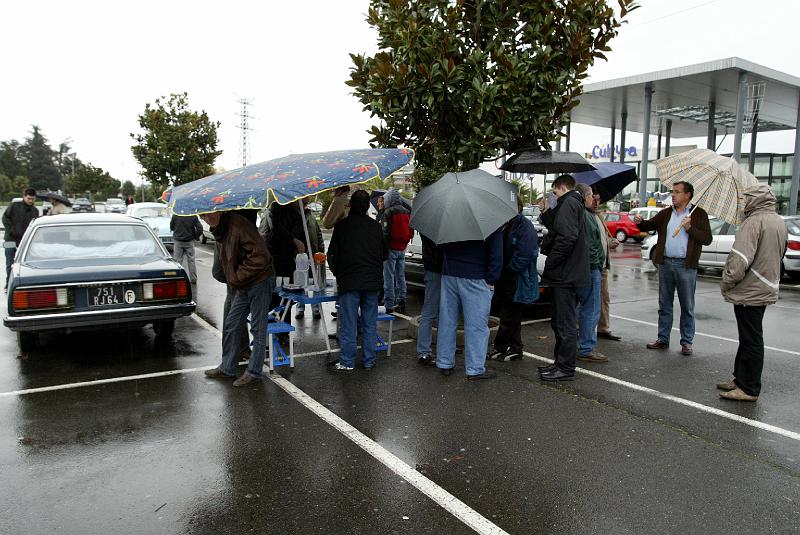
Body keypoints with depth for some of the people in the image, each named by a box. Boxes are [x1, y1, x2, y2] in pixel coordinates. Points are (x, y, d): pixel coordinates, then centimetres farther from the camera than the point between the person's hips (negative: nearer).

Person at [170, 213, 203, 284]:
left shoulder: (175, 215, -9)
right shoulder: (194, 216, -9)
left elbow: (171, 227, 3)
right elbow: (200, 229, -10)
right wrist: (195, 237, 6)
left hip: (178, 241, 0)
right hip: (189, 241, 1)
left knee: (177, 260, 7)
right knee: (191, 260, 10)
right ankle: (193, 279, 15)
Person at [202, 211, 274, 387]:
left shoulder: (238, 225, -20)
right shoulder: (218, 231, 10)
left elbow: (260, 255, -25)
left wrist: (238, 276, -16)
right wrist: (233, 279, 11)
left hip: (259, 282, -9)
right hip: (242, 285, 9)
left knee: (258, 328, 1)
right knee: (230, 325, 13)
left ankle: (254, 372, 12)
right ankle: (227, 368, 25)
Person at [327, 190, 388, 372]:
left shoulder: (342, 226, -5)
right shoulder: (375, 226, 5)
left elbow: (332, 254, -1)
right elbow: (385, 253, 13)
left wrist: (337, 273, 15)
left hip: (349, 281, -3)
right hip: (373, 281, 3)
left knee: (348, 323, 3)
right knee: (370, 323, 10)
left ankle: (347, 362, 8)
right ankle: (369, 361, 17)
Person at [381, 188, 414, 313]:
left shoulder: (388, 212, -12)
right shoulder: (407, 212, 9)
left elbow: (385, 232, -17)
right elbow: (411, 233, 13)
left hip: (391, 248, -7)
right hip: (402, 249, 7)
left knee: (389, 278, -2)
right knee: (400, 276, 14)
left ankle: (389, 305, 0)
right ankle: (401, 303, 18)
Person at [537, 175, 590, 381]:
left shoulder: (568, 203, -12)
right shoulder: (575, 204, 20)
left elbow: (566, 237, -24)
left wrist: (549, 263, -18)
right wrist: (547, 213, 15)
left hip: (566, 275, -11)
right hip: (568, 274, 11)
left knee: (565, 323, -4)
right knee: (559, 321, 18)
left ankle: (566, 368, 4)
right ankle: (561, 362, 27)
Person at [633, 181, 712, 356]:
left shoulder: (699, 214, 0)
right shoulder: (666, 213, 12)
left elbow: (707, 239, -6)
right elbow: (649, 225, 10)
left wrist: (690, 227, -17)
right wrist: (640, 222, -11)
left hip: (686, 266, -4)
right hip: (665, 263, 4)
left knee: (687, 307, 4)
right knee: (664, 305, 10)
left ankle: (686, 342, 13)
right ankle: (663, 339, 19)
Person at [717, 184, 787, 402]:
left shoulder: (754, 222, -18)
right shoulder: (780, 222, 13)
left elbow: (740, 260, -25)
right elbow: (778, 257, 20)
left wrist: (726, 283, -13)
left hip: (750, 292, -10)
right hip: (766, 290, 10)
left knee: (751, 341, -3)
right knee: (749, 338, 17)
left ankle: (749, 389, 6)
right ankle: (740, 379, 28)